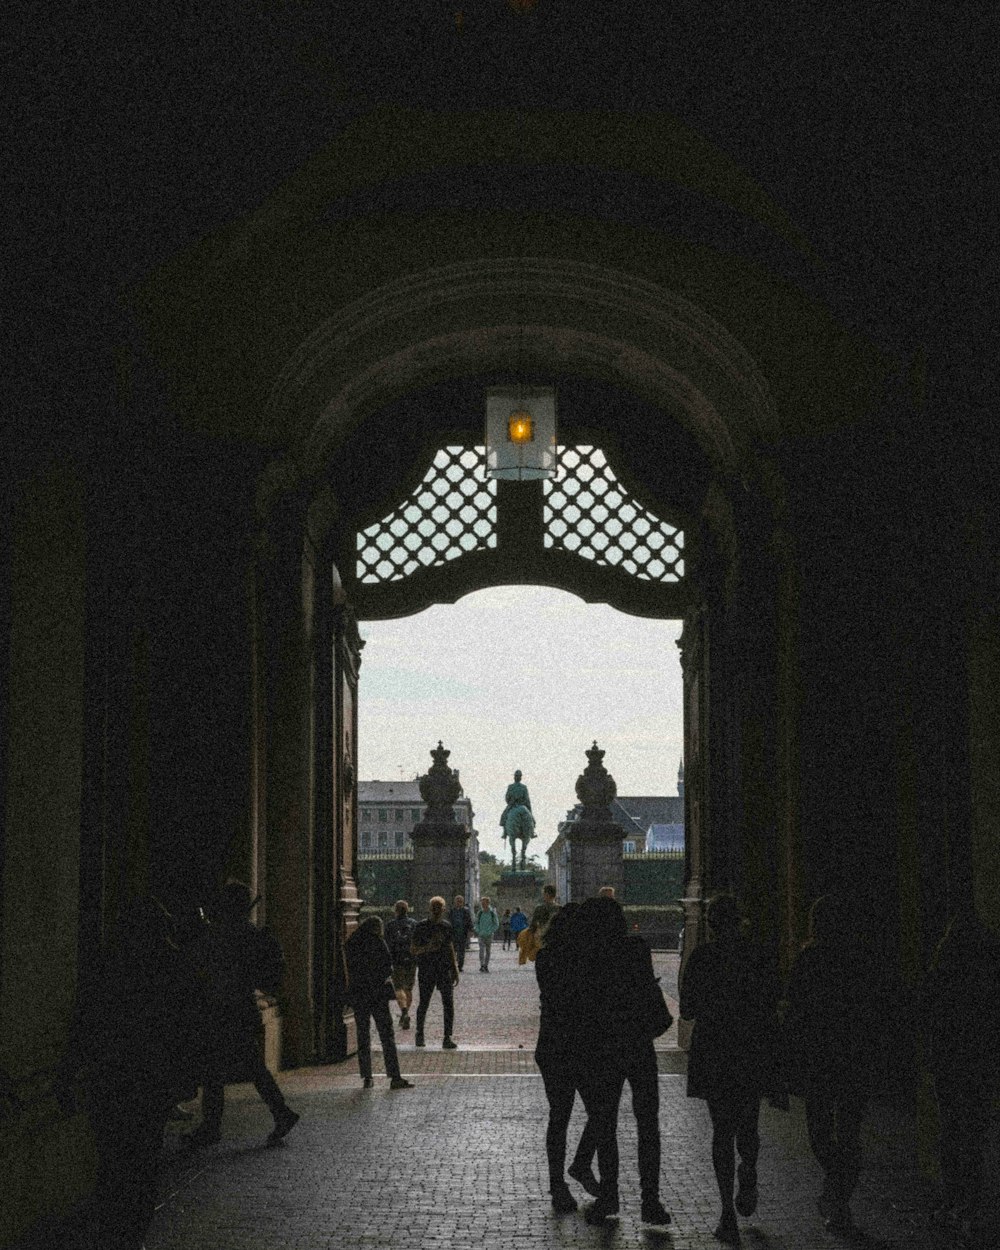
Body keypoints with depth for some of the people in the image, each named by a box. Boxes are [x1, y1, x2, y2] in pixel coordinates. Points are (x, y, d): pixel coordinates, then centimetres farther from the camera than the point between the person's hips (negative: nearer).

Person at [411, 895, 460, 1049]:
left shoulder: (446, 926, 10)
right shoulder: (422, 927, -2)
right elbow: (413, 949, -3)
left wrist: (455, 969, 14)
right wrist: (428, 947, -20)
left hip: (445, 969, 3)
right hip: (426, 971, -3)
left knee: (448, 1004, -6)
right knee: (423, 1003, 6)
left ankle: (448, 1038, -5)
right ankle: (419, 1034, 25)